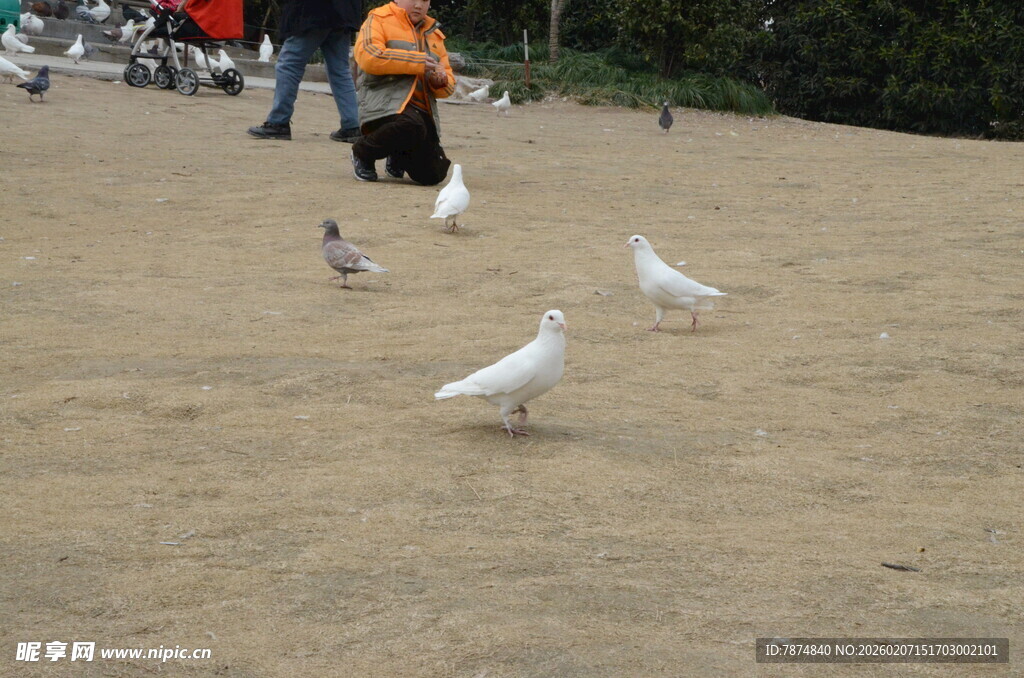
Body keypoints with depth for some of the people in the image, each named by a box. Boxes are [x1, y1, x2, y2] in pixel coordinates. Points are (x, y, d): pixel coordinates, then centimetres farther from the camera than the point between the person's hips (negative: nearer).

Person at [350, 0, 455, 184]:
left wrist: (441, 81, -2)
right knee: (412, 127, -39)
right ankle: (362, 153, -9)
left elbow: (449, 85, 24)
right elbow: (367, 55, -14)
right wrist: (416, 62, -12)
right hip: (384, 104, -6)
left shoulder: (434, 34, 24)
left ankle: (397, 157, 27)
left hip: (422, 110, 6)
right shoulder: (379, 19, 6)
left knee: (434, 174, -8)